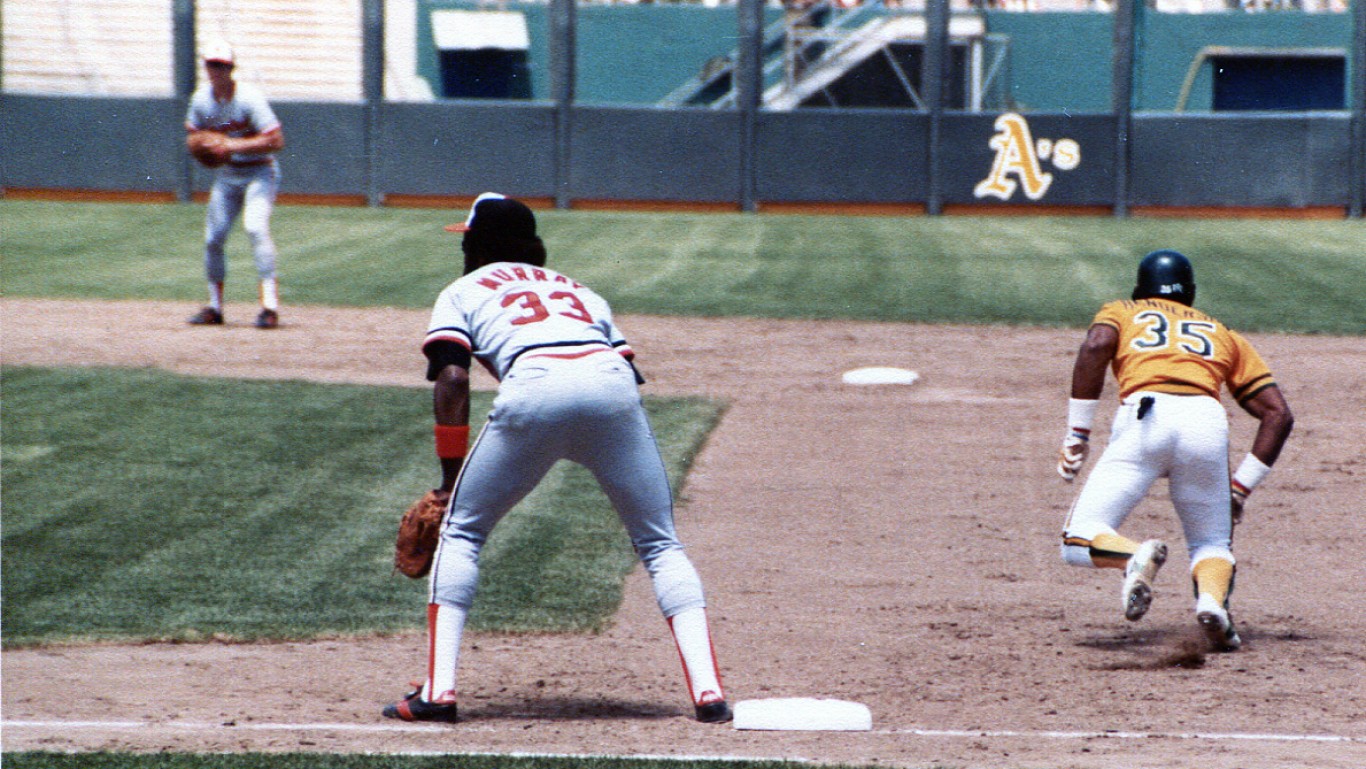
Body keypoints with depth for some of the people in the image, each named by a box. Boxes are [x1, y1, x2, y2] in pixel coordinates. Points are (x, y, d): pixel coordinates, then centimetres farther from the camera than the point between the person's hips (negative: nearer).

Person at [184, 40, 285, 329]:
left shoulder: (249, 98, -20)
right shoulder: (201, 99, -1)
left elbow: (277, 140, -24)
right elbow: (193, 132, 16)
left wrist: (233, 145, -29)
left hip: (259, 172, -6)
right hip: (227, 175, 6)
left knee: (255, 227, -25)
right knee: (213, 237, 3)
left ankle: (270, 304, -28)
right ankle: (214, 307, 19)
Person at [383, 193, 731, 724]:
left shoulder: (463, 293, 28)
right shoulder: (576, 289, 39)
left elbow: (452, 379, 9)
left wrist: (451, 477, 12)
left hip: (534, 386, -3)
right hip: (613, 382, 3)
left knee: (460, 531, 15)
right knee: (660, 544, 13)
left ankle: (438, 691, 5)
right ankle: (708, 693, -2)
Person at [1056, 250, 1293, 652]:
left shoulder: (1120, 312, 30)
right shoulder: (1223, 334, 35)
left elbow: (1096, 347, 4)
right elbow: (1278, 414, 23)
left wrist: (1076, 436, 3)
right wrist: (1241, 487, 24)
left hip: (1145, 417, -2)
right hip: (1207, 421, 2)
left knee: (1078, 542, 6)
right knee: (1212, 544, 20)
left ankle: (1134, 557, -28)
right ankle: (1213, 598, -15)